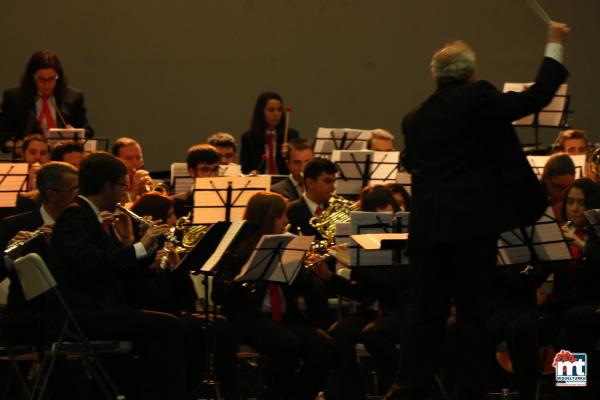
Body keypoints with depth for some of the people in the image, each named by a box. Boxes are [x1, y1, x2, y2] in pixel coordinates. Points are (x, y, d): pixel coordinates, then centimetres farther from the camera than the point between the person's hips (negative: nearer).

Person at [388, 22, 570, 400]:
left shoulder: (416, 117, 9)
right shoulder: (479, 98, -7)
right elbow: (536, 97, -6)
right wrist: (556, 45, 3)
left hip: (428, 225, 4)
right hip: (474, 222, -4)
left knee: (425, 309, 9)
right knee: (473, 309, 1)